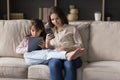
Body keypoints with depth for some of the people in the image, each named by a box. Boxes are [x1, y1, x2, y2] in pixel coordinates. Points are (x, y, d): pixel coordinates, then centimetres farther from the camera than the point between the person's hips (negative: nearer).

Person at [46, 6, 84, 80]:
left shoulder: (72, 29, 16)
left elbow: (80, 46, 8)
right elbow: (49, 49, 24)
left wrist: (67, 48, -9)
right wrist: (47, 42, 3)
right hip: (56, 56, 2)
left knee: (69, 64, -38)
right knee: (54, 64, -35)